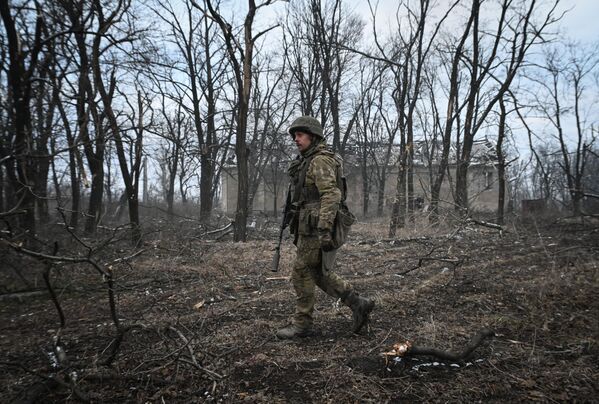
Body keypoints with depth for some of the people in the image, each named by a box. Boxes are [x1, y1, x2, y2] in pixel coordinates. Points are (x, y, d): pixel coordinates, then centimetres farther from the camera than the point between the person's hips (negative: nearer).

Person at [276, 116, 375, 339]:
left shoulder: (321, 160, -13)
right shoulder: (308, 162, 19)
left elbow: (331, 195, -24)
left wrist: (324, 231, -29)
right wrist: (298, 230, 25)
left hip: (316, 228, -10)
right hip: (311, 227, 10)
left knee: (302, 273, -2)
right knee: (320, 273, 14)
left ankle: (301, 324, 11)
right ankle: (359, 304, 17)